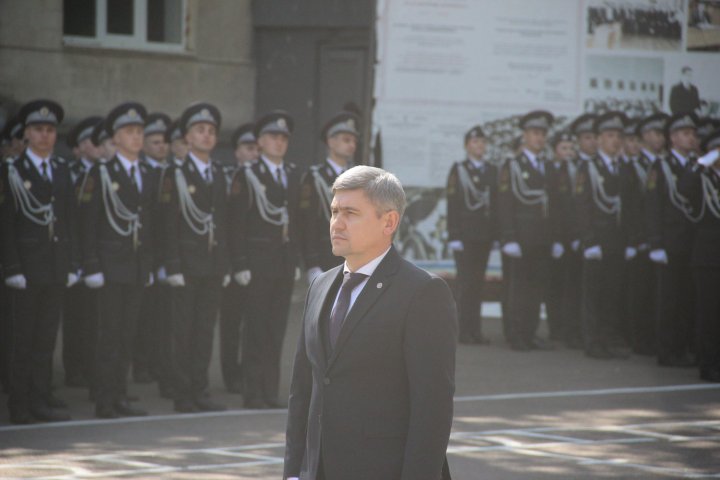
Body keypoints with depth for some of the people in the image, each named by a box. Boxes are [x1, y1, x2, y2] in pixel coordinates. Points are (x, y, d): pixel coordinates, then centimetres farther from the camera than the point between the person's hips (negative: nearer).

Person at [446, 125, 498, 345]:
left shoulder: (492, 170, 13)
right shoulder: (458, 170, -1)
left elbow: (497, 203, 13)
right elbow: (453, 205, -5)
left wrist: (497, 233, 7)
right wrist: (454, 236, -12)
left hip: (485, 236, 4)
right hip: (465, 235, -4)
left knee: (478, 283, 6)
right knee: (466, 283, -4)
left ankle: (475, 330, 9)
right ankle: (465, 330, -1)